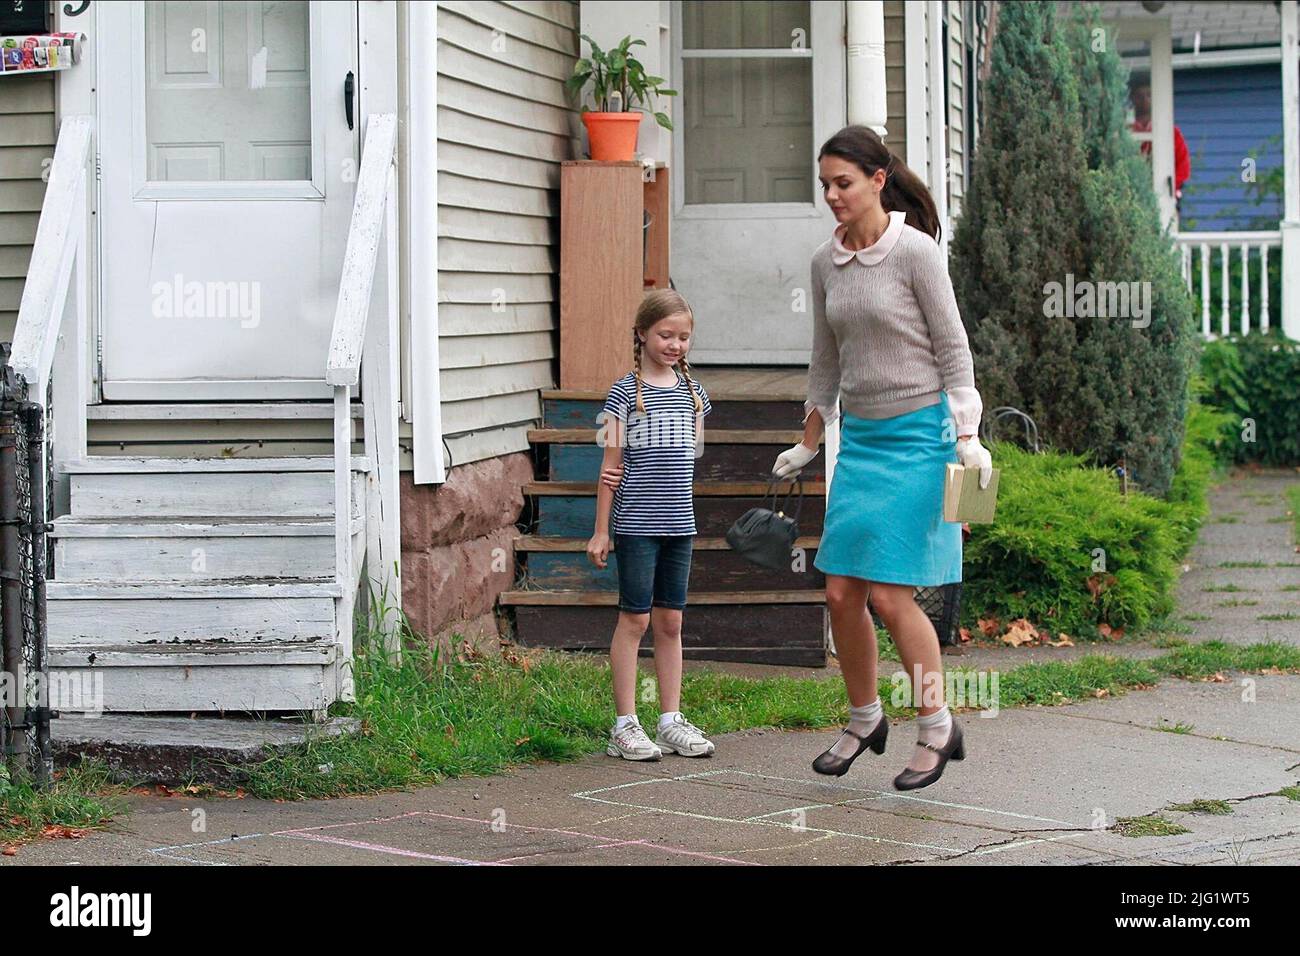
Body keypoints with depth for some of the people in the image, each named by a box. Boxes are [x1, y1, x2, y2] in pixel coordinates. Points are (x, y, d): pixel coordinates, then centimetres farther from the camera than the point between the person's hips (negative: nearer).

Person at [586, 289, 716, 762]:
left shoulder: (692, 391, 10)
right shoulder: (625, 392, -4)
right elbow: (612, 464, -4)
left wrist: (655, 469, -1)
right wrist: (601, 530, -4)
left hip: (679, 522, 5)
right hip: (636, 523, -5)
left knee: (670, 621, 10)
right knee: (635, 618, -3)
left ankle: (671, 719, 16)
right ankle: (625, 725, 2)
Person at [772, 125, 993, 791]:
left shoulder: (916, 251, -10)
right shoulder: (825, 262, 8)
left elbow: (953, 349, -7)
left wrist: (968, 438, -13)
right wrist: (806, 446, 20)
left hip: (918, 435, -6)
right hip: (859, 436, 6)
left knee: (891, 596, -9)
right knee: (841, 592, 2)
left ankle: (937, 729, 7)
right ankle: (864, 719, 21)